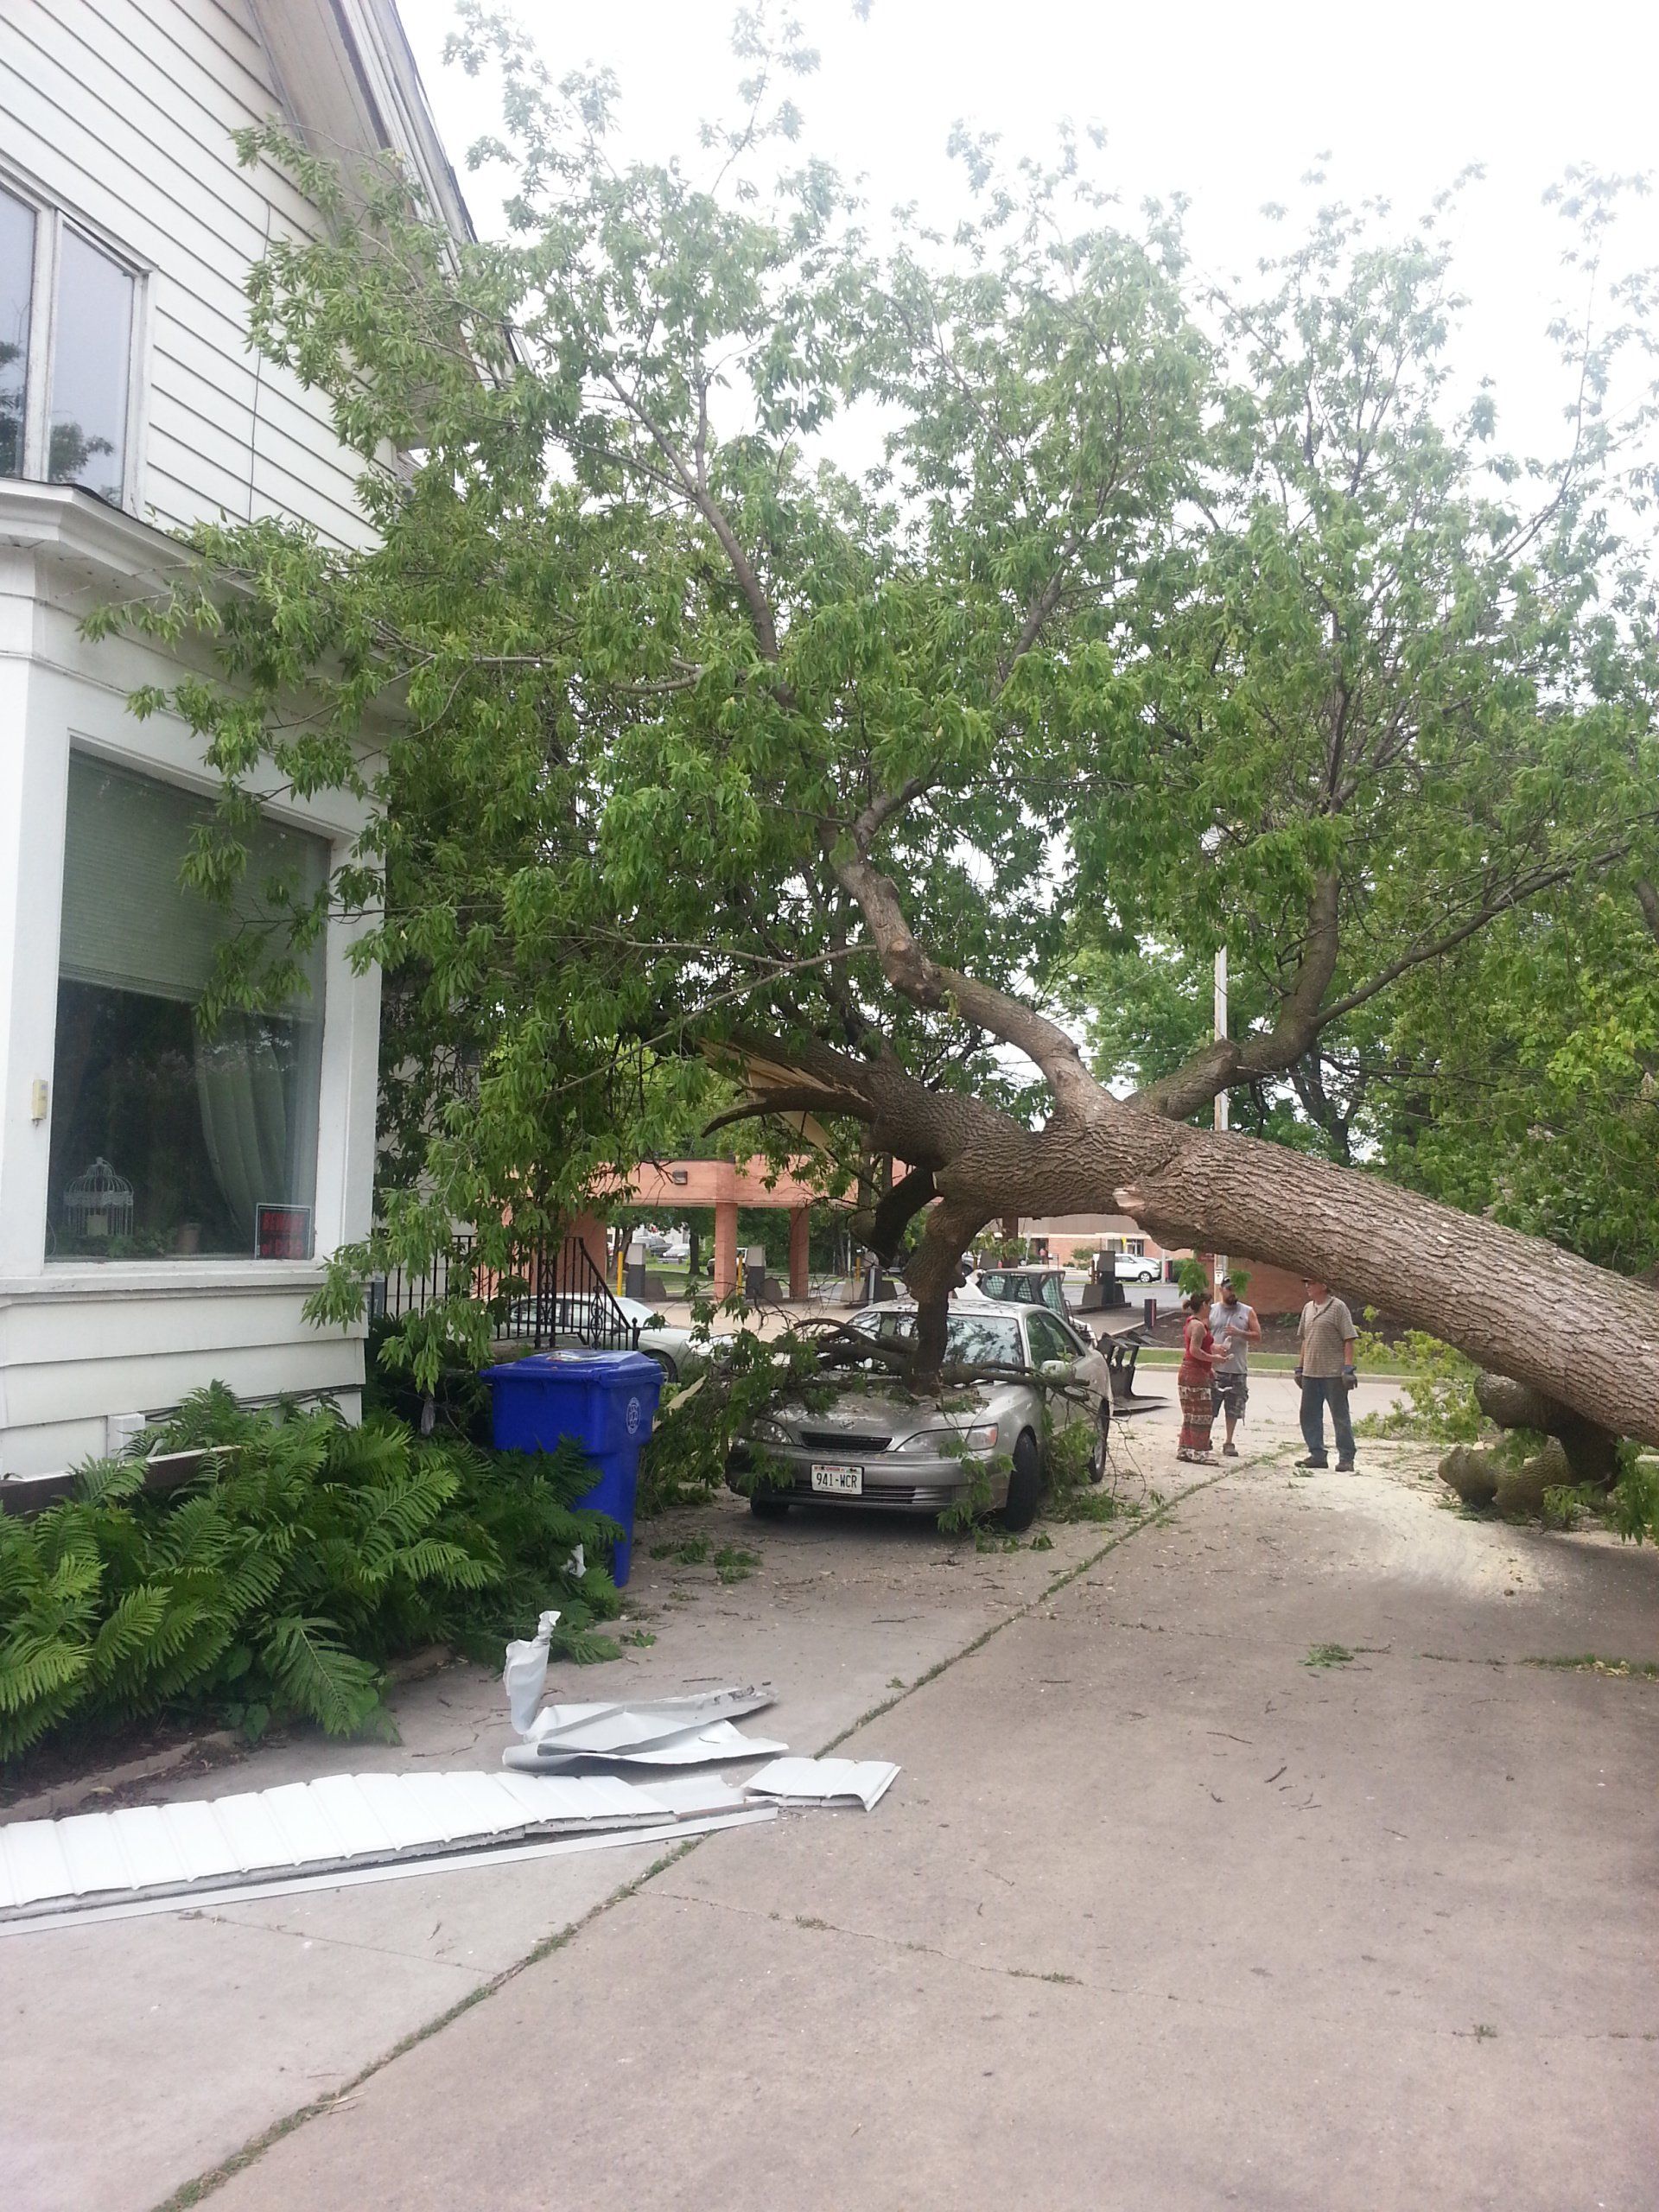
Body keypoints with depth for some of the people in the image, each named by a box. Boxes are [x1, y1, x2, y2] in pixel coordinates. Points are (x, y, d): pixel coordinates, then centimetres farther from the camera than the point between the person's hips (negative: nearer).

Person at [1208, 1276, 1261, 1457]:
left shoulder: (1247, 1312, 8)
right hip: (1215, 1369, -1)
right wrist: (1214, 1347, -14)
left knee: (1233, 1410, 5)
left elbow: (1258, 1337, 3)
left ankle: (1229, 1444, 16)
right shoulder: (1211, 1311, 6)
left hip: (1238, 1371, 1)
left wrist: (1239, 1333, -13)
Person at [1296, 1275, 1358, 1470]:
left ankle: (1346, 1458, 7)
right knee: (1309, 1416, 10)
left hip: (1333, 1374, -7)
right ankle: (1317, 1454, 20)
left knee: (1340, 1417, 0)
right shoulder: (1308, 1308, 13)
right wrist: (1299, 1367, 17)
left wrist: (1348, 1368, -16)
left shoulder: (1337, 1307, -8)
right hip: (1310, 1373, 7)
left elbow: (1348, 1340, -10)